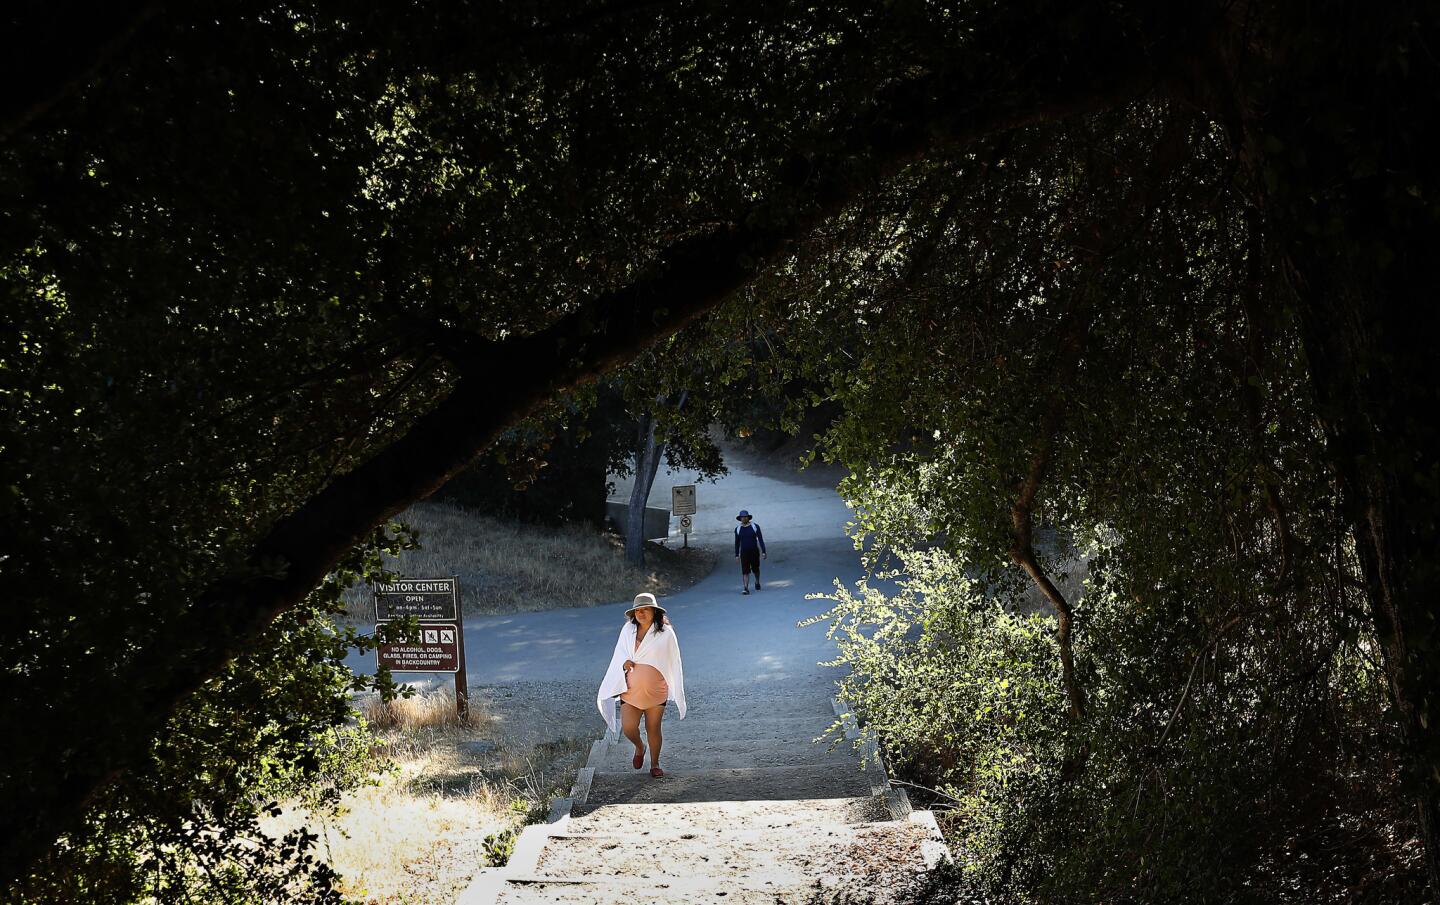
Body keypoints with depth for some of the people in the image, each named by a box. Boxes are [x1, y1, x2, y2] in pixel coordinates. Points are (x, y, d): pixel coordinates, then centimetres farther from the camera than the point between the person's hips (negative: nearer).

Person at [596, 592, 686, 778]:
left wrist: (676, 691, 1)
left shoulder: (665, 633, -6)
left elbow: (673, 662, 0)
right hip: (630, 690, 2)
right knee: (628, 728, -5)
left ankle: (655, 764, 27)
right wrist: (624, 662, -10)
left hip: (655, 691, -2)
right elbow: (619, 653, 14)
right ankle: (639, 748, 28)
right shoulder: (628, 630, 2)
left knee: (653, 729, 7)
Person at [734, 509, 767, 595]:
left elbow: (760, 539, -5)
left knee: (756, 569, 16)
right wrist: (736, 555, 7)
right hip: (744, 553, 0)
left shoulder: (755, 526, -5)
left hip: (754, 552, 0)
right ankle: (745, 588, -18)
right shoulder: (738, 529, 2)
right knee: (745, 571, -12)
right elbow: (737, 543, 9)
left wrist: (763, 552, -11)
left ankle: (757, 582, 43)